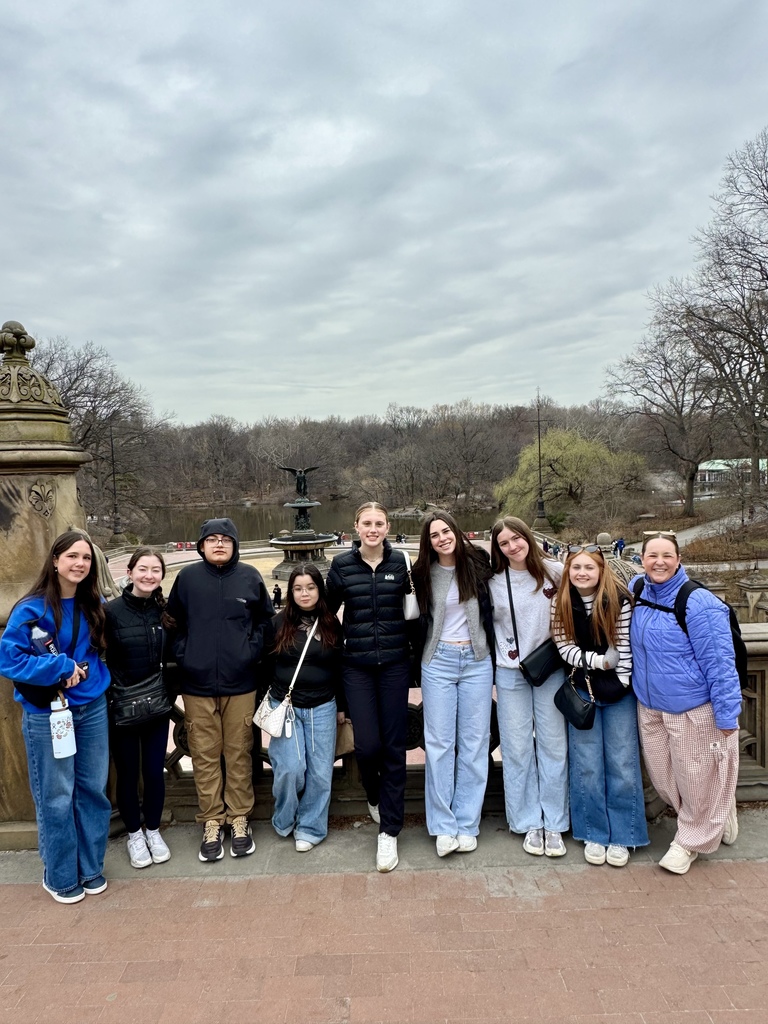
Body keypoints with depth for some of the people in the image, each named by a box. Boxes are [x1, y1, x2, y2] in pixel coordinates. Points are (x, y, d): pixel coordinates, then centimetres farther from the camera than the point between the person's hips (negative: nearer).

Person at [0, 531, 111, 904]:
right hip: (47, 715, -4)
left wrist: (87, 670, 1)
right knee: (56, 797, 6)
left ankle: (91, 867, 29)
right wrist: (62, 666, -18)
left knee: (92, 789, 12)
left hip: (92, 709, 5)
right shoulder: (32, 608, -13)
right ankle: (59, 875, 26)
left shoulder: (94, 606, 2)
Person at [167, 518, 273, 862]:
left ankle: (239, 818, 23)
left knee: (239, 753, 8)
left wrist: (253, 650, -1)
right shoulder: (187, 577, 1)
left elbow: (265, 619, 10)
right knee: (205, 756, 7)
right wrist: (183, 654, 1)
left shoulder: (250, 577, 1)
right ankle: (212, 822, 21)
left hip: (240, 682, 0)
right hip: (197, 683, 0)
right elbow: (174, 620, 10)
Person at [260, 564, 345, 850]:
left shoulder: (331, 624, 2)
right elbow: (267, 667, 5)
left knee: (320, 770, 3)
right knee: (290, 768, -8)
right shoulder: (278, 624, -2)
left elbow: (339, 668, 9)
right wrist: (268, 703, 6)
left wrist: (341, 706, 11)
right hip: (285, 706, -1)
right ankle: (284, 821, 19)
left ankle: (310, 828, 21)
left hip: (322, 708, 2)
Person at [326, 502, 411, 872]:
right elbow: (328, 609, 7)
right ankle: (374, 795, 32)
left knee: (394, 745, 3)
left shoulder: (400, 562, -1)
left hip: (395, 663, 0)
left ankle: (389, 831, 16)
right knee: (367, 743, -3)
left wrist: (411, 644, 3)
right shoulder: (342, 564, -2)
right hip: (357, 665, 0)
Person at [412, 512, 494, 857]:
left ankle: (467, 824, 18)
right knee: (439, 743, 2)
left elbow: (494, 605, 11)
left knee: (474, 742, 6)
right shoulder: (423, 574, -3)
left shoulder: (478, 563, -2)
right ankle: (443, 827, 13)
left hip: (477, 660, 1)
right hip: (438, 661, -1)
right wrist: (417, 660, 3)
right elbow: (416, 619, 6)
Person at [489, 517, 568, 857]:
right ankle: (529, 823, 19)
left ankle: (554, 824, 19)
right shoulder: (494, 583, -3)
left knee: (553, 745, 6)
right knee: (518, 749, 5)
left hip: (551, 669, 0)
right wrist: (503, 650, -2)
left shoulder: (555, 571, -4)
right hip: (511, 673, 0)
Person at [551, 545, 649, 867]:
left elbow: (625, 646, -8)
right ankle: (594, 834, 20)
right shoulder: (561, 604, -6)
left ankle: (621, 836, 18)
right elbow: (565, 648, -7)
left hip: (618, 689, -1)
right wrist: (599, 661, -18)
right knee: (586, 765, 5)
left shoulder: (619, 600, -11)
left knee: (621, 763, 3)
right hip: (582, 690, 2)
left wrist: (619, 684, -12)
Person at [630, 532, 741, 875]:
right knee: (663, 778, 18)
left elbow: (719, 662, -19)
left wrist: (727, 714, -18)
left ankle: (692, 840, 33)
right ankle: (717, 819, 43)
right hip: (650, 707, 7)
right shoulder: (637, 593, 0)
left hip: (693, 710, -7)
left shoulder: (698, 603, -22)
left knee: (697, 779, 9)